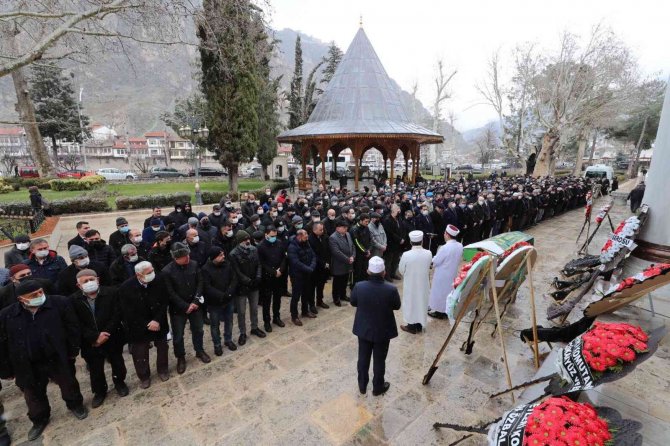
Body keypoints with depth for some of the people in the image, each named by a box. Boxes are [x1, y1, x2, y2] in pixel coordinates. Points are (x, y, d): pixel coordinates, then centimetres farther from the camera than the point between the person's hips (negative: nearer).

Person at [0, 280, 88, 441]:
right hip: (29, 366, 2)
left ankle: (75, 405, 44)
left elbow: (72, 327, -7)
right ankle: (39, 419, 46)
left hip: (58, 360, -2)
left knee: (69, 385, 17)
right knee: (33, 395, 20)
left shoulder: (60, 303, -14)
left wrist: (73, 350, -6)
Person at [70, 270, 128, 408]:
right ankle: (99, 391, 40)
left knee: (118, 364, 17)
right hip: (90, 343, 1)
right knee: (95, 370, 16)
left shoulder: (110, 293, -12)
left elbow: (116, 316, -12)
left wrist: (106, 334, -19)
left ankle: (119, 382, 43)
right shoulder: (74, 300, -9)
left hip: (112, 339, 0)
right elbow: (77, 324, -10)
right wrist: (95, 337, -18)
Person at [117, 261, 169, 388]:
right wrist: (147, 325, -17)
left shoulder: (159, 282, -17)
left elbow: (164, 303, -11)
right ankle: (144, 377, 38)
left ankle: (163, 370, 43)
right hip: (139, 327, -1)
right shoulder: (125, 288, -20)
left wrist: (158, 320, -23)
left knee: (162, 349, 19)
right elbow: (127, 313, -15)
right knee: (140, 355, 12)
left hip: (159, 324, 2)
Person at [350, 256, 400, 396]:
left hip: (363, 329, 2)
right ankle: (378, 387, 38)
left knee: (363, 358, 21)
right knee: (379, 360, 18)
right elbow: (397, 306, -7)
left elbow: (353, 302, -3)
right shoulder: (391, 289, -26)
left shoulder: (359, 286, -21)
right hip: (383, 331, -1)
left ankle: (362, 385, 40)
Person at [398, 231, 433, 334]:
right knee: (422, 303, 19)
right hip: (424, 284, 3)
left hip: (410, 284, -3)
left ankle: (412, 326, 30)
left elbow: (401, 270, -10)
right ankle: (419, 326, 36)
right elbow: (428, 267, 2)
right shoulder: (428, 254, -16)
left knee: (411, 303, 15)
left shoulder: (406, 255, -25)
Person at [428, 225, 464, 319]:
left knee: (440, 292, 11)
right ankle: (446, 311, 34)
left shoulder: (445, 248, -29)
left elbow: (435, 261, -19)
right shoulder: (460, 246, -7)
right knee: (449, 292, 21)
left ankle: (439, 312, 24)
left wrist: (434, 258, 1)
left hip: (442, 275, -6)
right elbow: (458, 259, 7)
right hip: (453, 273, 7)